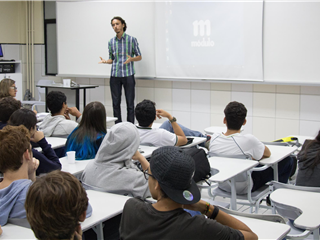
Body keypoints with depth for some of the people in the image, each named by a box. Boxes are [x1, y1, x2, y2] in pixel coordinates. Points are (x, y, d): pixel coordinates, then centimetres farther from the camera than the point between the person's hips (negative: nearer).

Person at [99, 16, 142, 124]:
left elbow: (139, 56, 3)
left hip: (128, 75, -3)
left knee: (130, 103, -1)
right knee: (116, 103, 6)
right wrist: (105, 61, -5)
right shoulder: (111, 41, 11)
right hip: (115, 76, 4)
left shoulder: (132, 39, 0)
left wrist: (131, 59, -19)